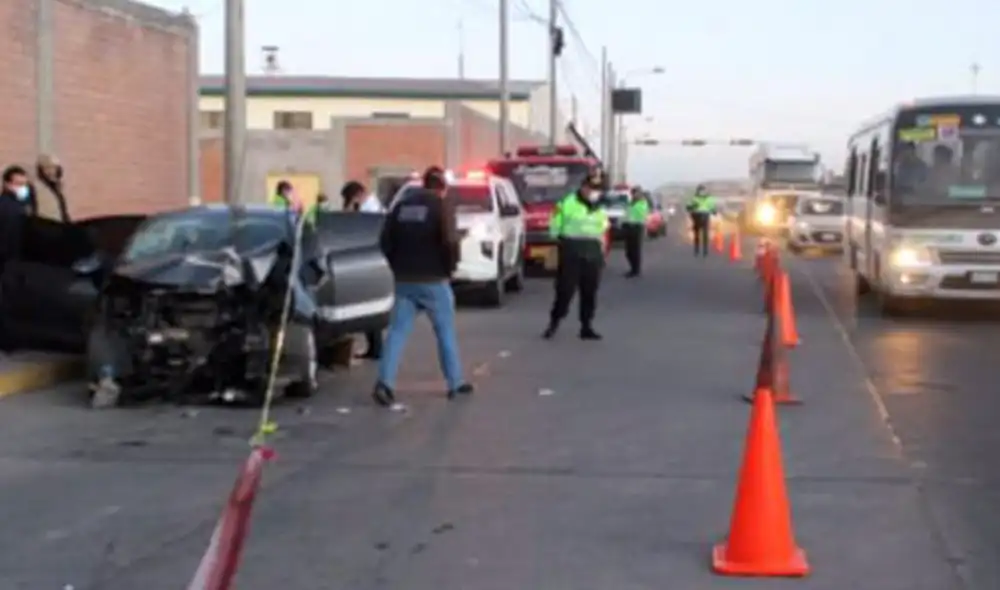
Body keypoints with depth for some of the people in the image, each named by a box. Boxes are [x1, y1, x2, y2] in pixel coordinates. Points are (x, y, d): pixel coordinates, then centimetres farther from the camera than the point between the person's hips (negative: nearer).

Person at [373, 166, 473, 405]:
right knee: (446, 331, 9)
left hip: (404, 280, 4)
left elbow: (385, 241, 8)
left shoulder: (402, 206, 10)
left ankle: (385, 382, -11)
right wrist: (450, 268, -3)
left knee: (397, 331, 2)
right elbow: (450, 241, -18)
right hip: (433, 280, -4)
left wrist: (398, 267, 15)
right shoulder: (442, 206, -6)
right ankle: (455, 383, 16)